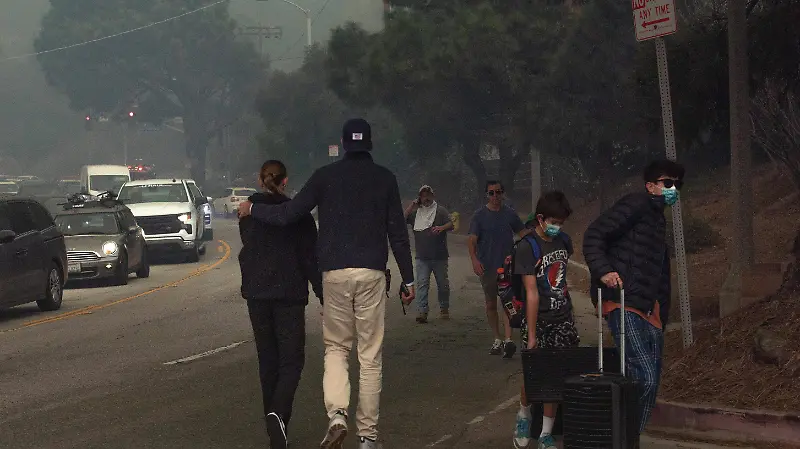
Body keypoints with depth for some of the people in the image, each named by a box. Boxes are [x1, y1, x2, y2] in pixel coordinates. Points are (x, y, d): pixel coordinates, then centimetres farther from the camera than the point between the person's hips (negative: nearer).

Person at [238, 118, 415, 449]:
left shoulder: (325, 176, 3)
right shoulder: (384, 178, 4)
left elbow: (287, 214, -1)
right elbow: (398, 232, 4)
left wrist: (251, 209, 16)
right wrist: (408, 279, 10)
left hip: (334, 273, 0)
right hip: (372, 273, 0)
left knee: (336, 347, 13)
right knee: (370, 356, 5)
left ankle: (336, 414, -11)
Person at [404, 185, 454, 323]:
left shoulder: (440, 211, 6)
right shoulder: (415, 213, 14)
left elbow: (451, 225, -5)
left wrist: (442, 228, -26)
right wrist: (411, 206, -1)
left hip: (439, 256, -1)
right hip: (422, 257, 1)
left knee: (442, 284, 7)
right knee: (422, 284, -9)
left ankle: (444, 309, 23)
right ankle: (422, 312, -14)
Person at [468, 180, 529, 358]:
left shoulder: (510, 214, 6)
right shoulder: (479, 215, 1)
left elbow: (523, 233, 16)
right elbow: (472, 240, -7)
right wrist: (474, 259, -24)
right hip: (487, 267, 1)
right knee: (491, 304, 10)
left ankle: (508, 340, -23)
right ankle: (497, 340, 23)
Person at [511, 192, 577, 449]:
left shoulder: (564, 241, 3)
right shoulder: (527, 247, -14)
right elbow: (532, 293, -18)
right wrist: (531, 335, -17)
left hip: (563, 319, 4)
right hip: (538, 321, -4)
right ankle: (524, 416, 28)